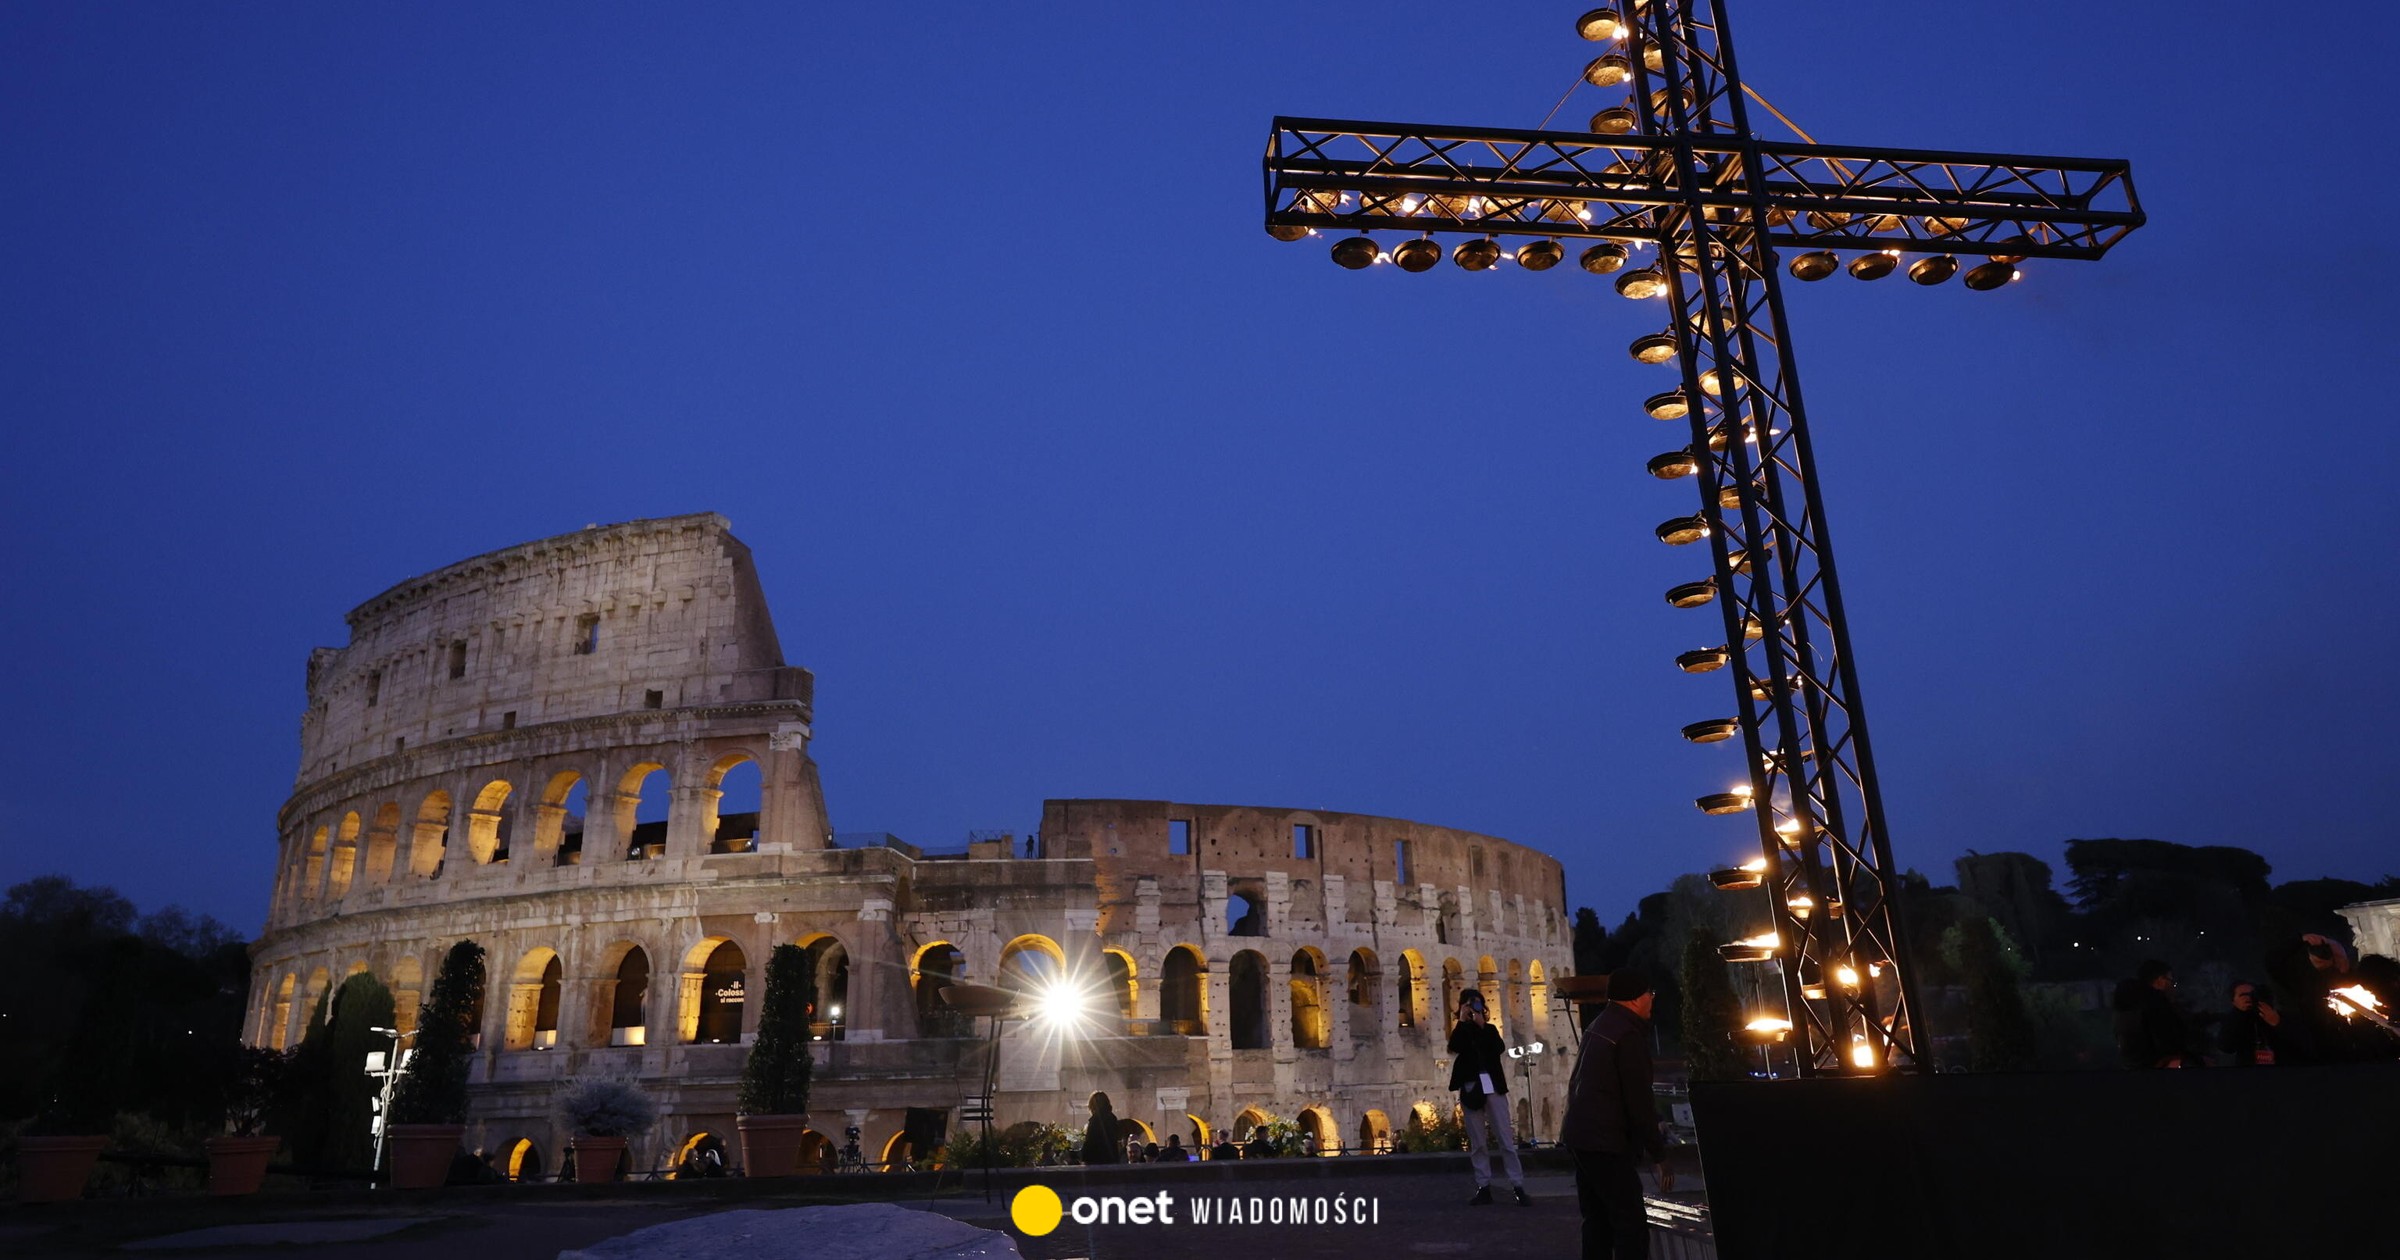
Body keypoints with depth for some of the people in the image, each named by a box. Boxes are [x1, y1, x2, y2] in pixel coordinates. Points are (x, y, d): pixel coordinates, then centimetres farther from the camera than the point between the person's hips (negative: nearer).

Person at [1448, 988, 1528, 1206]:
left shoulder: (1490, 1029, 11)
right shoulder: (1460, 1032, 11)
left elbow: (1499, 1049, -8)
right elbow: (1454, 1047, -11)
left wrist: (1482, 1026, -10)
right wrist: (1462, 1021, -8)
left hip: (1493, 1087, -1)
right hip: (1469, 1090, 1)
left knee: (1505, 1139, -3)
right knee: (1477, 1143, 3)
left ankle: (1518, 1187, -3)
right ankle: (1483, 1188, 7)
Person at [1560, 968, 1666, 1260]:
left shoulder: (1599, 1025, 15)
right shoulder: (1628, 1033, -15)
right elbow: (1638, 1098, -16)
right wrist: (1658, 1149, -7)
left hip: (1581, 1135, 10)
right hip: (1604, 1141, -10)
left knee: (1598, 1219, 14)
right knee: (1631, 1224, -8)